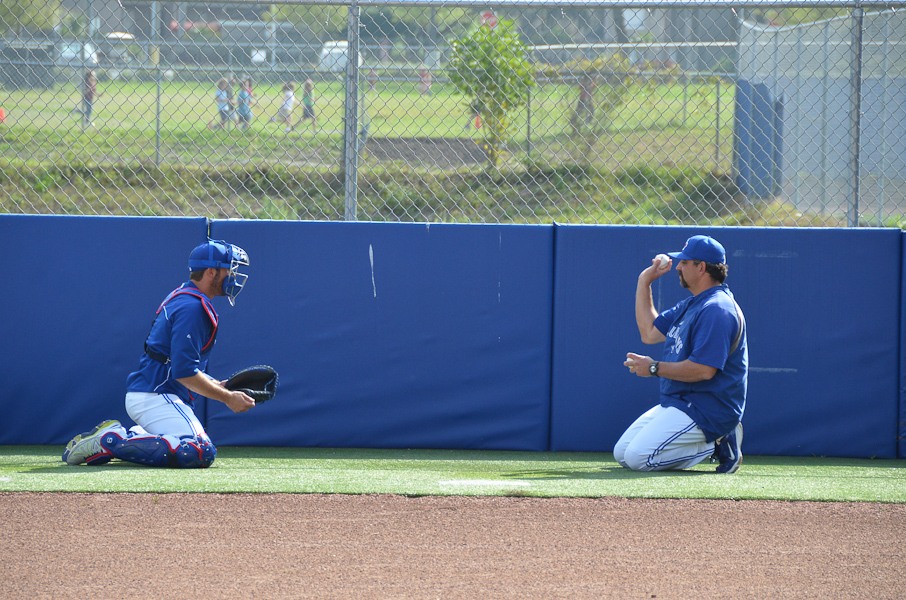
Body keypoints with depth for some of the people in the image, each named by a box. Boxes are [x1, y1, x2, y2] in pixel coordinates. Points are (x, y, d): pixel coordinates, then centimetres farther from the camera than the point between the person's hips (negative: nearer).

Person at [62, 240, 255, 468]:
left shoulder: (183, 299, 20)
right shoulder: (191, 307, -13)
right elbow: (184, 372, -20)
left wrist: (219, 387, 16)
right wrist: (227, 398, -13)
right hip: (155, 396, -11)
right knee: (200, 453, -26)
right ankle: (111, 441, -21)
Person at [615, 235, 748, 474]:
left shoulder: (716, 309, -19)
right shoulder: (691, 305, 15)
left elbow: (704, 369, -27)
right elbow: (650, 333, 22)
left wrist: (654, 368, -16)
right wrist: (644, 283, 19)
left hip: (707, 408, -11)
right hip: (677, 403, 11)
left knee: (638, 457, -23)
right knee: (622, 453, 8)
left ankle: (717, 446, -7)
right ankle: (716, 439, 7)